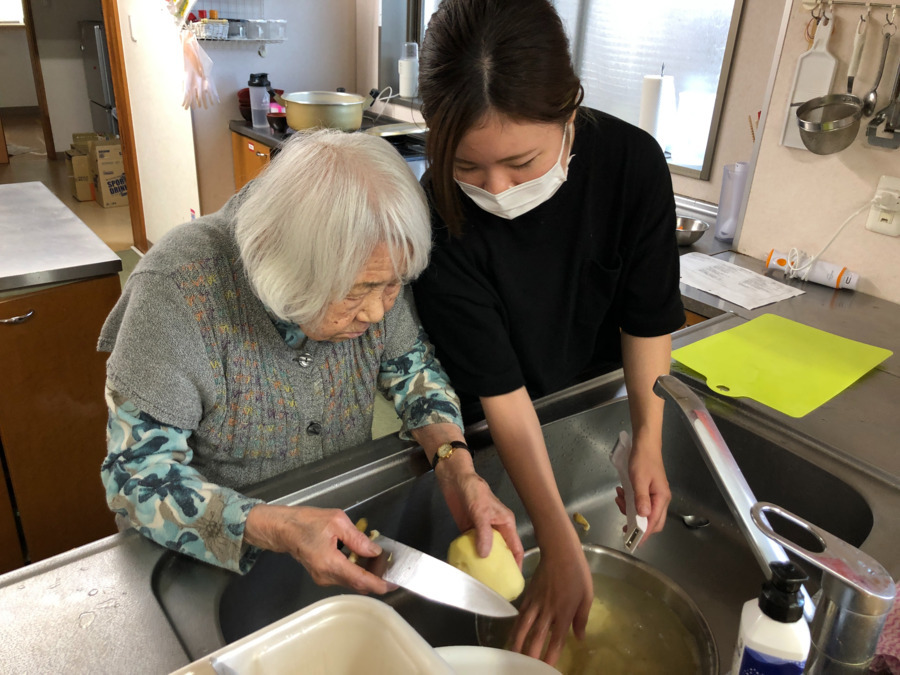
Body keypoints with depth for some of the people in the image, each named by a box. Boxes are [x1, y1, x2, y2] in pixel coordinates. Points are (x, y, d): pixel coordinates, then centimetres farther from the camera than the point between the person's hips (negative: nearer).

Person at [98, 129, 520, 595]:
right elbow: (137, 476, -23)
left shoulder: (370, 266, -15)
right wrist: (276, 530, -37)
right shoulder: (178, 291, -28)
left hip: (347, 517, 2)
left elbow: (412, 366, 0)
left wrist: (456, 464, -17)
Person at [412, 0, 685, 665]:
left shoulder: (632, 161, -26)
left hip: (596, 394, 3)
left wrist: (649, 441, -16)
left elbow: (649, 318, -13)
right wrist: (561, 546, -31)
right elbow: (500, 390, -32)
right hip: (485, 424, -2)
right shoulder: (439, 217, -34)